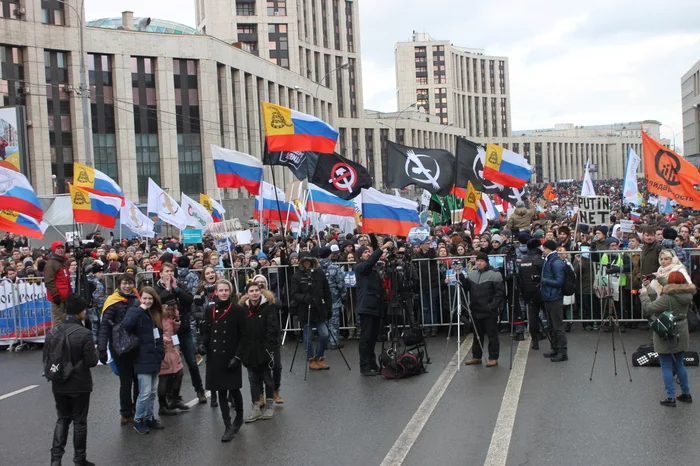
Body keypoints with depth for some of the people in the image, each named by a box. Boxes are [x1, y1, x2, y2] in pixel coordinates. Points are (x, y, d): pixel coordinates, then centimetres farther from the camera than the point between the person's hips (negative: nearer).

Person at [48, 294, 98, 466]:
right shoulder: (85, 334, -19)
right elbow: (91, 362, -16)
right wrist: (95, 351, 4)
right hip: (80, 385, -4)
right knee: (79, 421, 9)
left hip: (59, 384, 4)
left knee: (62, 419, 18)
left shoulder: (52, 333, -3)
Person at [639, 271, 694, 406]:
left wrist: (644, 294, -6)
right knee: (679, 364, 21)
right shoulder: (687, 296, 0)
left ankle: (671, 397, 3)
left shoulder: (667, 298, -23)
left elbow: (648, 308, -24)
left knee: (666, 366, 2)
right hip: (680, 336, 7)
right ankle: (686, 394, 28)